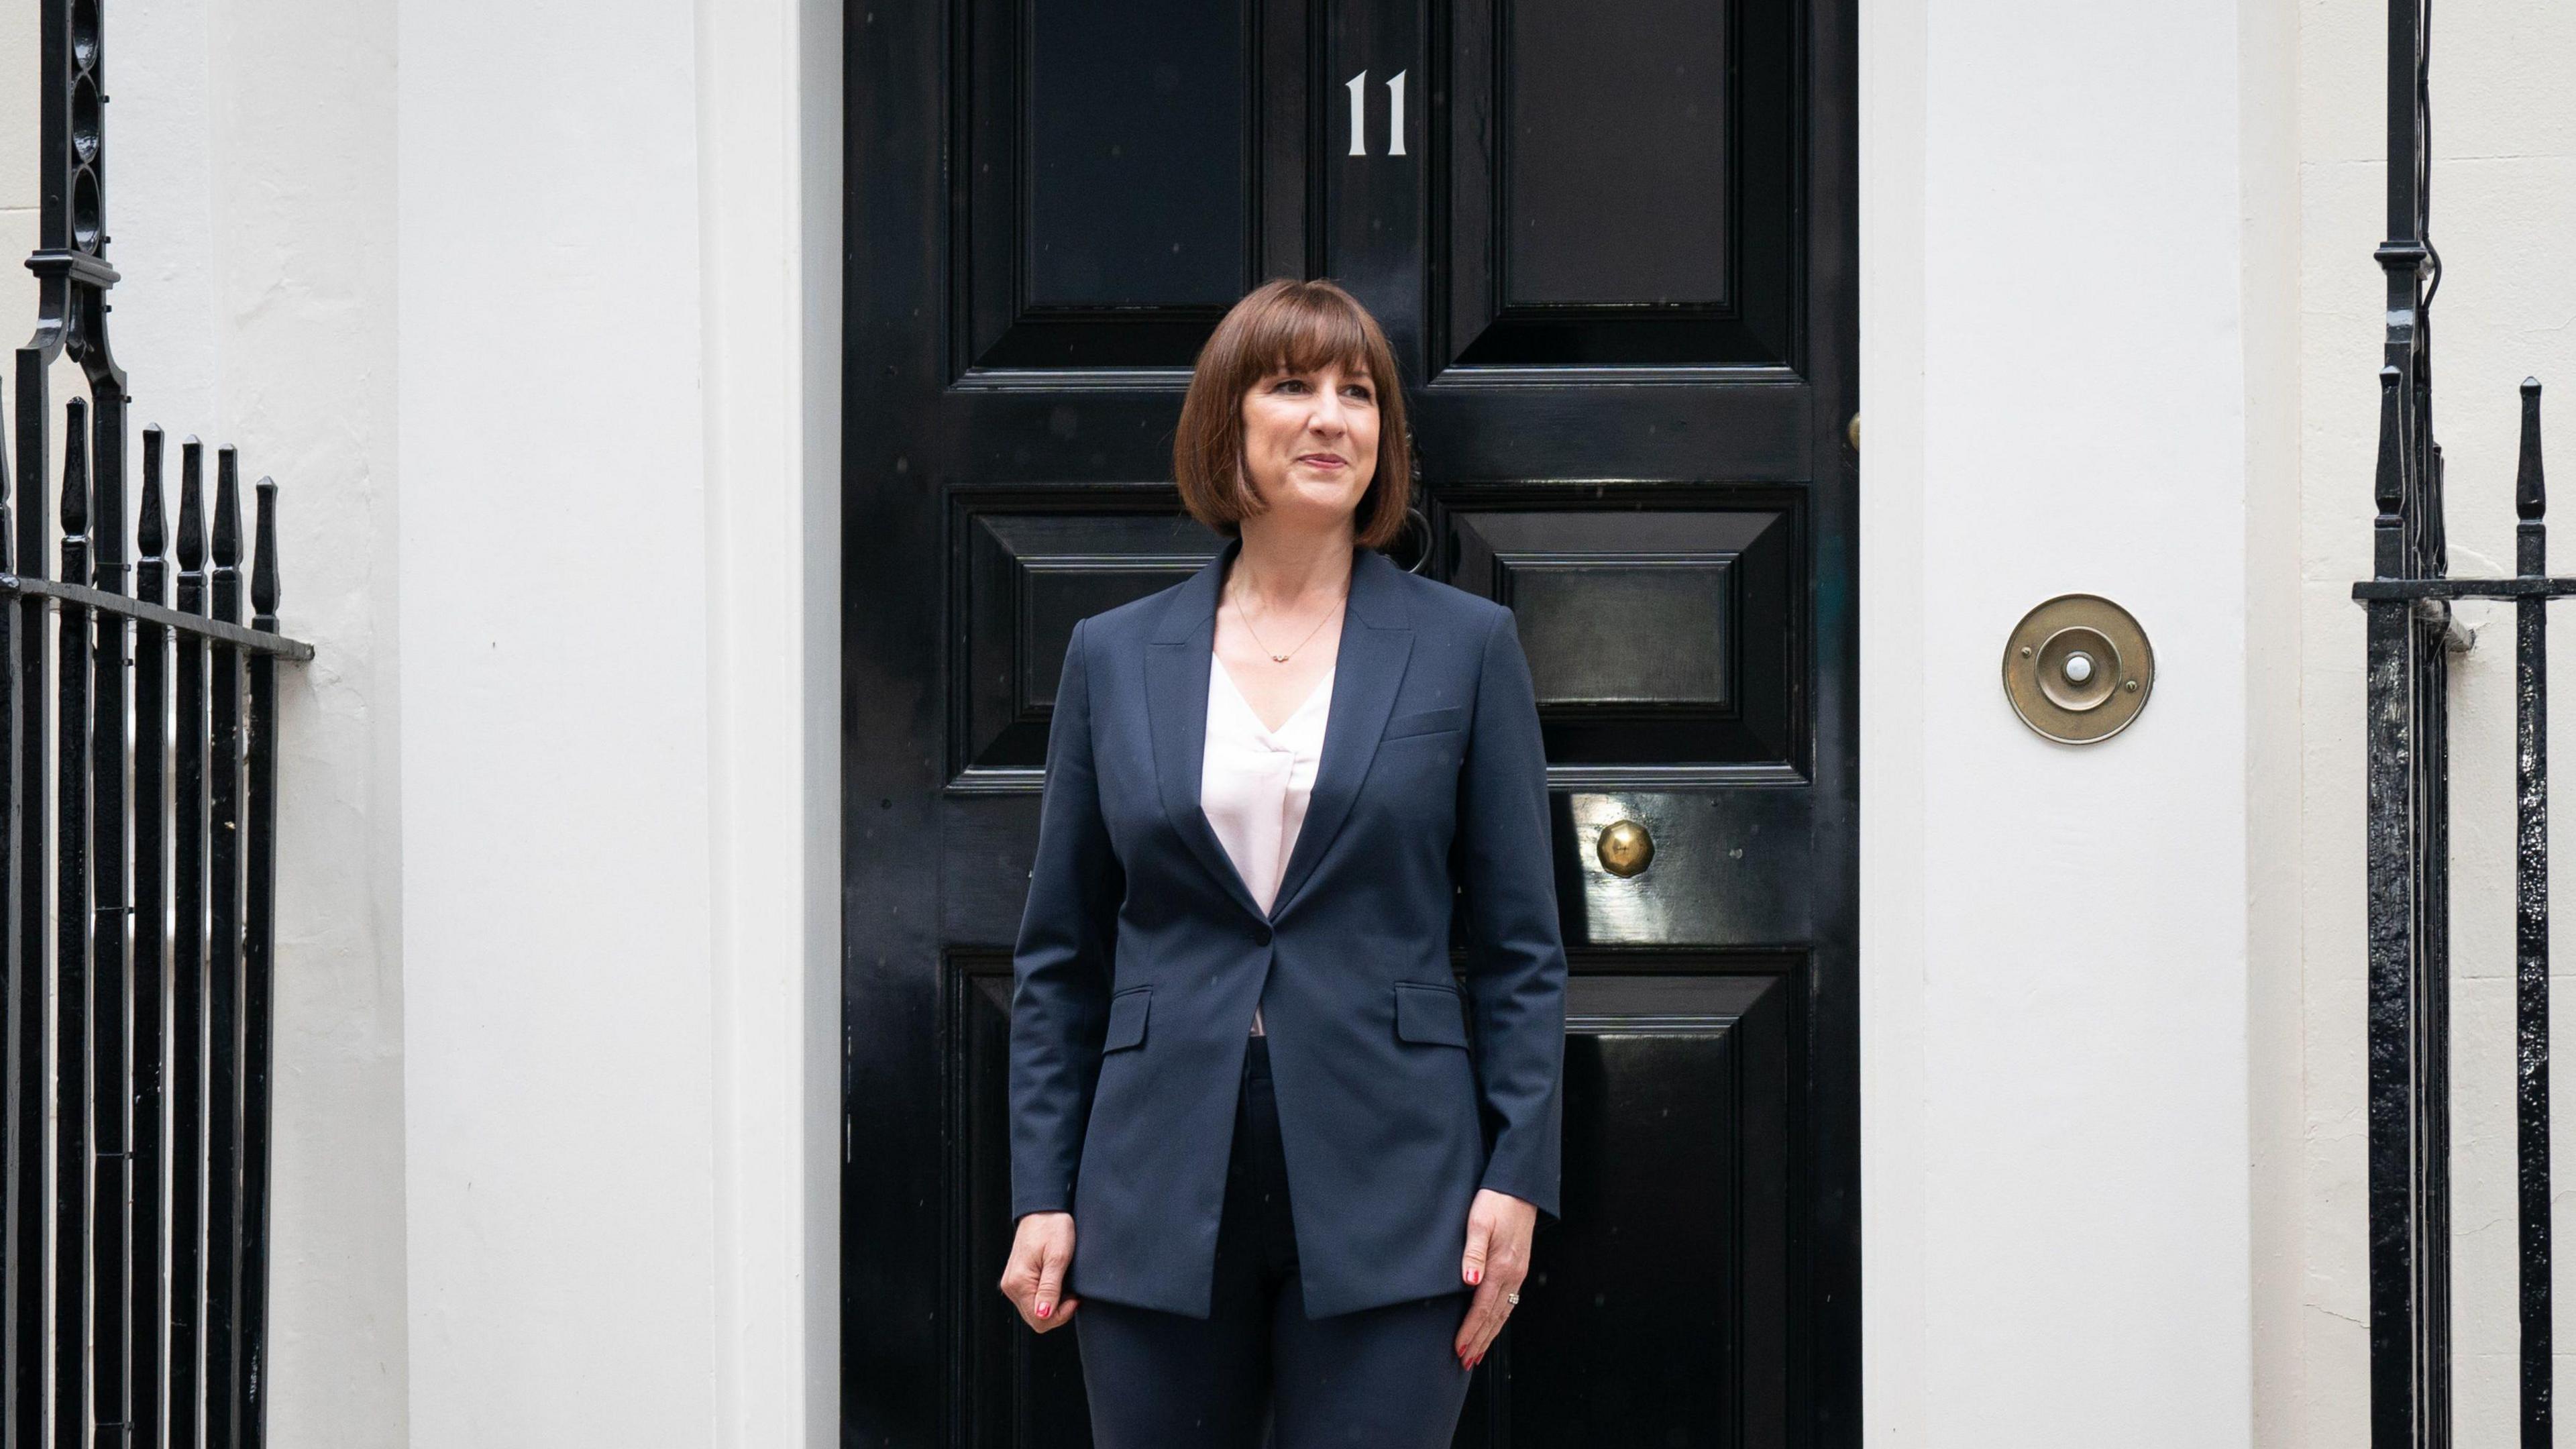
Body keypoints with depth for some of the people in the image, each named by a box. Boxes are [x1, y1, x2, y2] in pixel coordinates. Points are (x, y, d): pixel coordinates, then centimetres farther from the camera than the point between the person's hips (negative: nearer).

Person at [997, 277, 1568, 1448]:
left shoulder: (1466, 646, 4)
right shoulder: (1113, 656, 8)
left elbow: (1522, 947, 3)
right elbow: (1058, 957, 10)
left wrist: (1517, 1178, -5)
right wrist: (1042, 1195, 4)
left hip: (1387, 1195, -1)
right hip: (1159, 1202, 2)